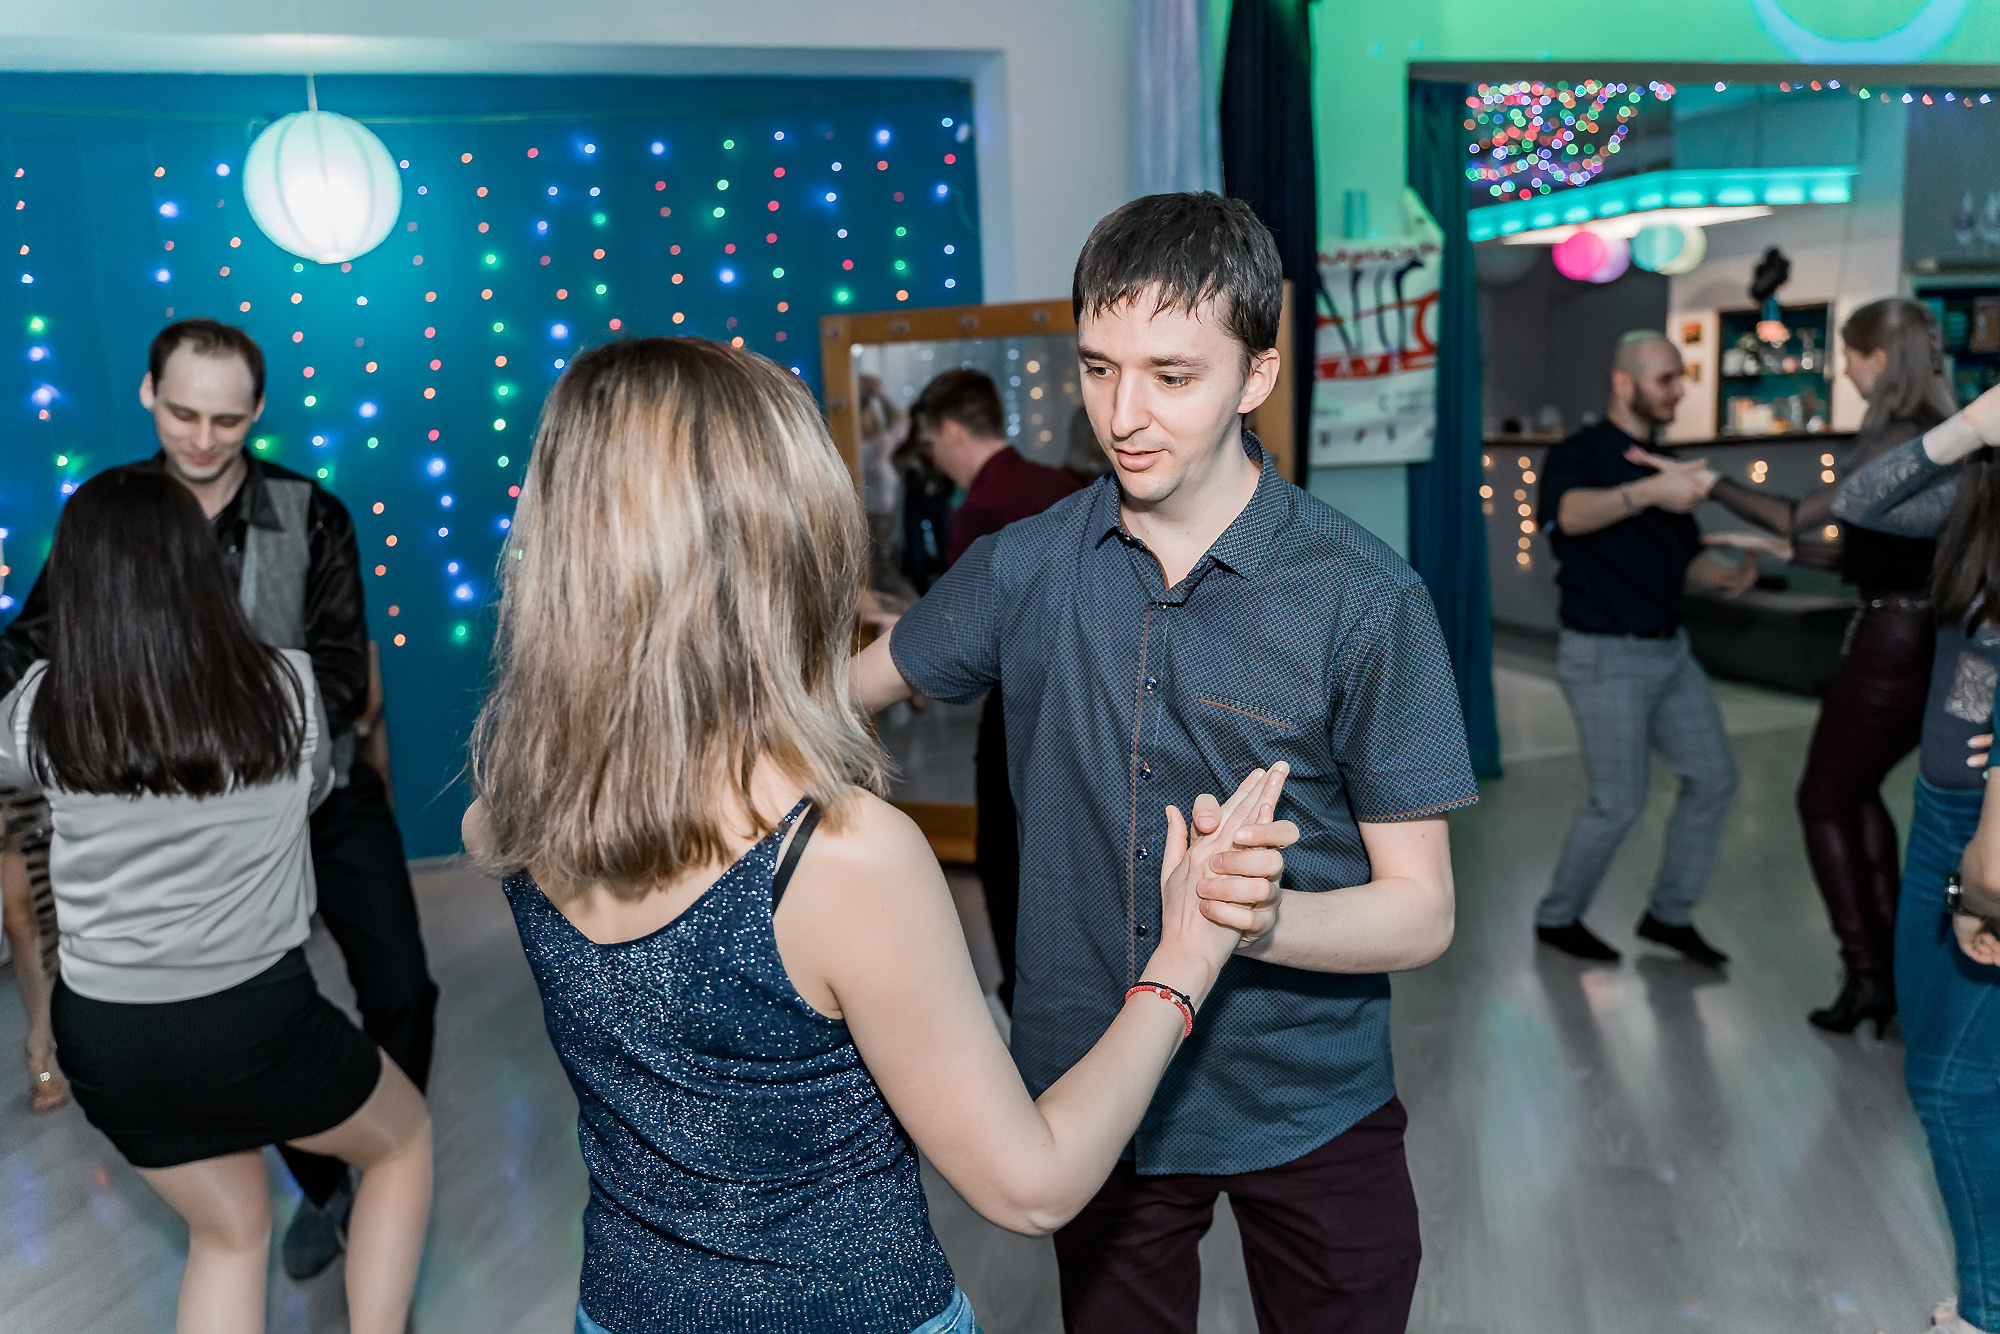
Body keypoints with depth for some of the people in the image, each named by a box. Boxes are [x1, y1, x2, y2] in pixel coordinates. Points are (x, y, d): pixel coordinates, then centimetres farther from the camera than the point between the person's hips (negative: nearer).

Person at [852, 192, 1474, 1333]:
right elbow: (856, 684, 11)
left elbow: (1422, 912, -15)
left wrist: (1265, 919, -34)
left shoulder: (1364, 599, -16)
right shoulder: (1027, 568, -6)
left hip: (1308, 1105, -2)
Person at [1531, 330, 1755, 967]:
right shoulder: (1580, 454, -12)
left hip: (1668, 649, 8)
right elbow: (1567, 513, -35)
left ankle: (1670, 914, 22)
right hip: (1604, 657, -8)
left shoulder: (1662, 463, 12)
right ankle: (1558, 917, 17)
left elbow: (1686, 555, 17)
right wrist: (1647, 491, -52)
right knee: (1619, 802, -4)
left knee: (1713, 776, 7)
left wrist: (1726, 575, -6)